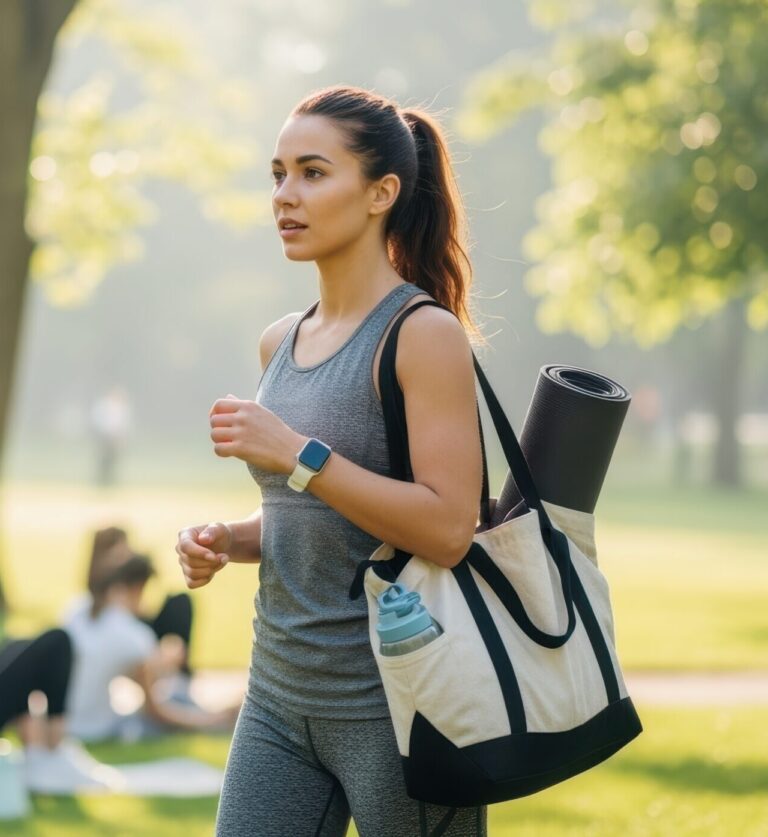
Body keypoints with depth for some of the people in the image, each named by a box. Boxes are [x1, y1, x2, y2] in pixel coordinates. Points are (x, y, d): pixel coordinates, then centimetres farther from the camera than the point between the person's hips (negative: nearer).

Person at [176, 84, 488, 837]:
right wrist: (226, 541, 4)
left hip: (393, 700, -7)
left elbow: (447, 529, -20)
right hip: (280, 694, 7)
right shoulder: (280, 344, 12)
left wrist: (298, 454, -22)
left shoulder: (423, 335, -11)